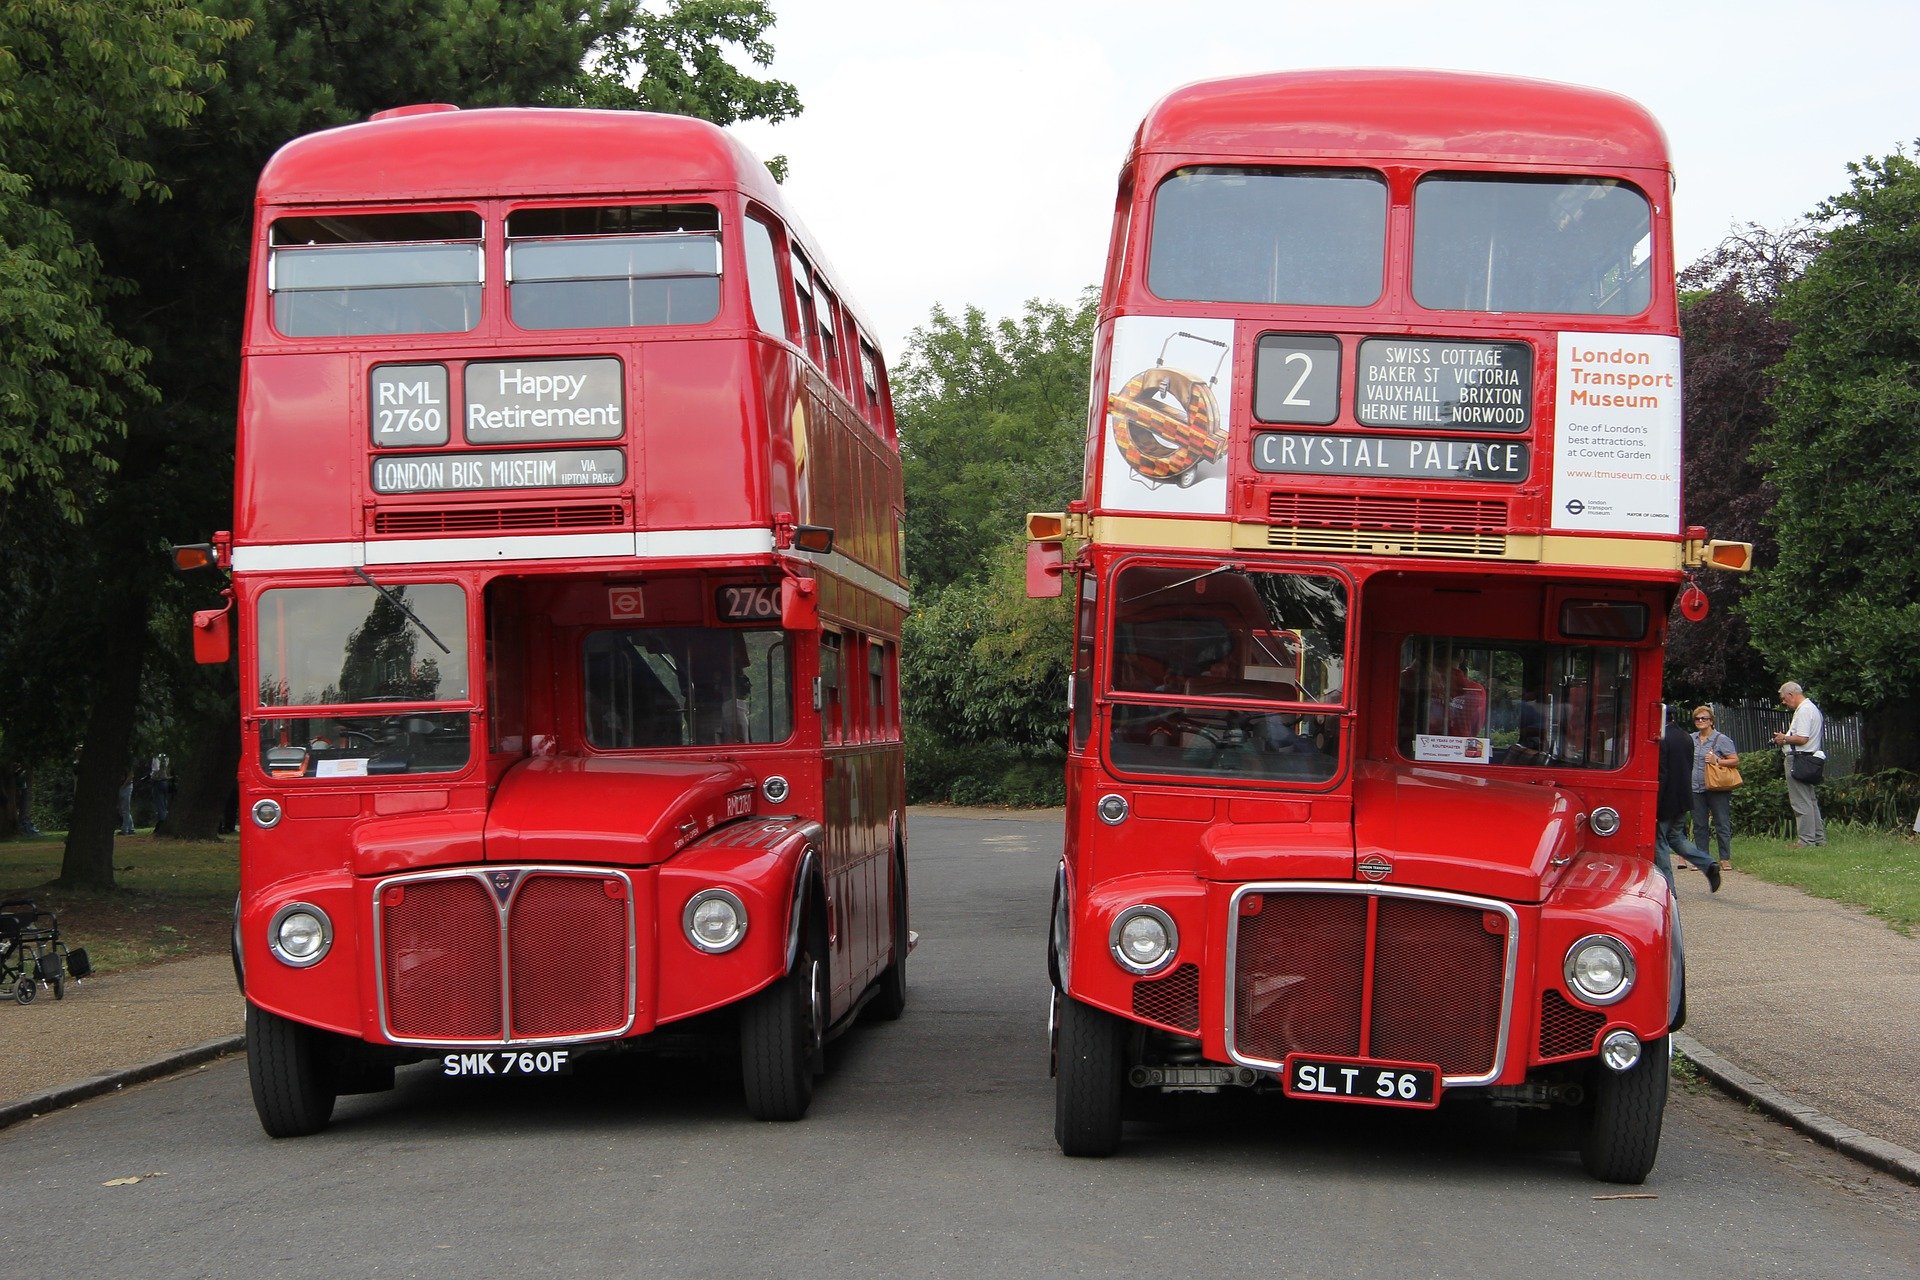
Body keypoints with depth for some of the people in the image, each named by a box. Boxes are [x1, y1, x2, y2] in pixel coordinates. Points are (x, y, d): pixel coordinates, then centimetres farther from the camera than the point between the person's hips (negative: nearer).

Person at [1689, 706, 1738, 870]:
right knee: (1699, 825, 7)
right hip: (1696, 788, 5)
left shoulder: (1721, 739, -3)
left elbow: (1735, 760, -5)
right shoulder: (1691, 739, 12)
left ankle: (1725, 859, 2)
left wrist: (1717, 761, -17)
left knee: (1722, 824, -3)